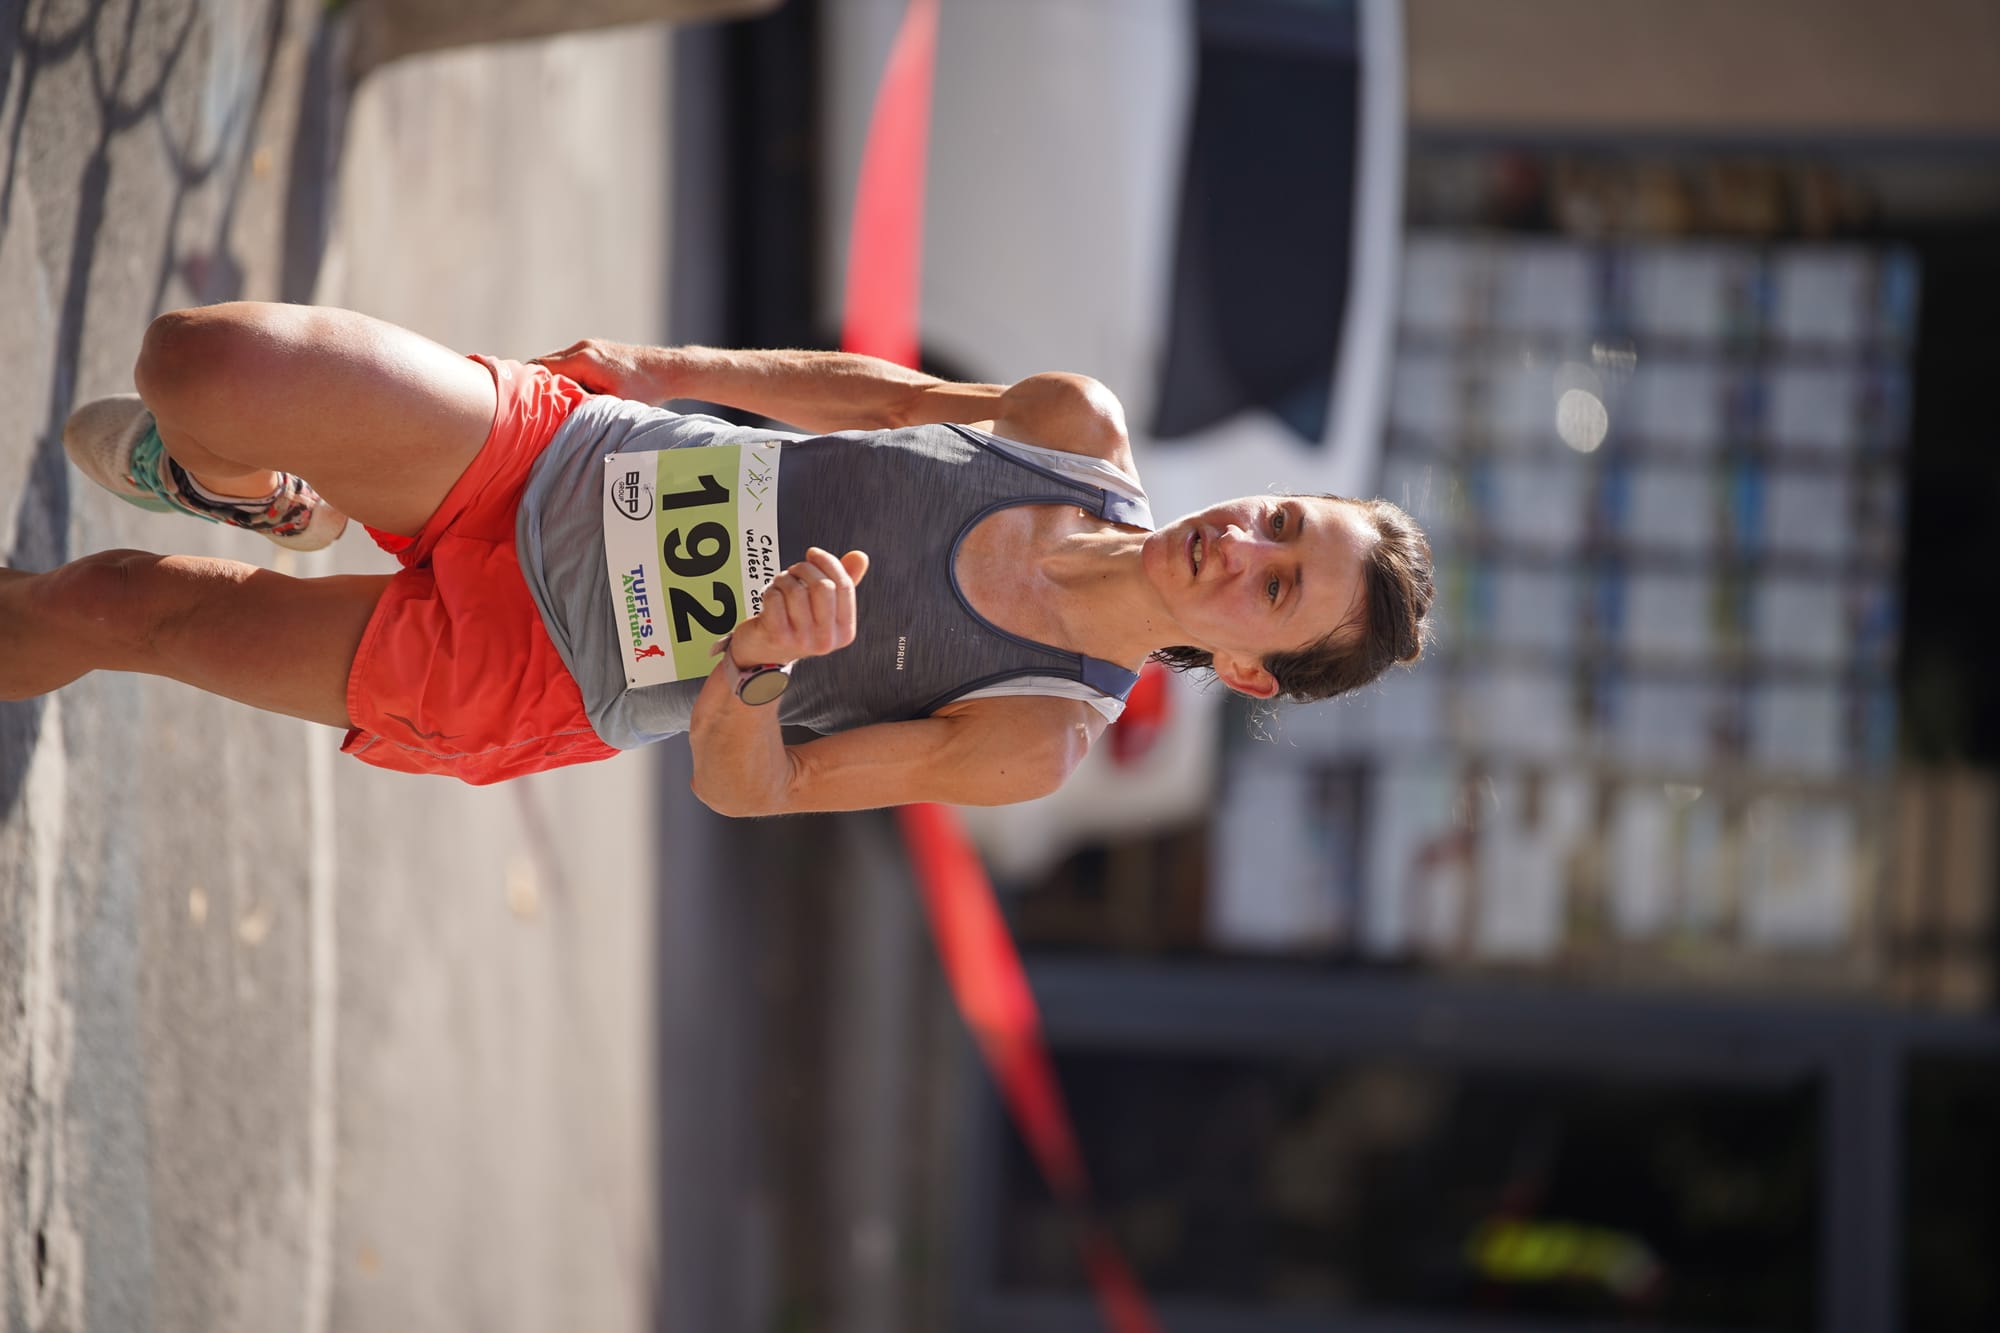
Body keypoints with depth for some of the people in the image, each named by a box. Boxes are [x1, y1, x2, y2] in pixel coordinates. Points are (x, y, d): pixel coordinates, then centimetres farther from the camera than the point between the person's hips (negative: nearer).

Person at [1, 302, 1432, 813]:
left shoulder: (1037, 745, -18)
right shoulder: (1086, 431, -8)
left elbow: (748, 789, -15)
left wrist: (752, 673, -37)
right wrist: (662, 368, 6)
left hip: (520, 675, -3)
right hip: (553, 444, 3)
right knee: (201, 360, -11)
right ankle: (258, 497, 28)